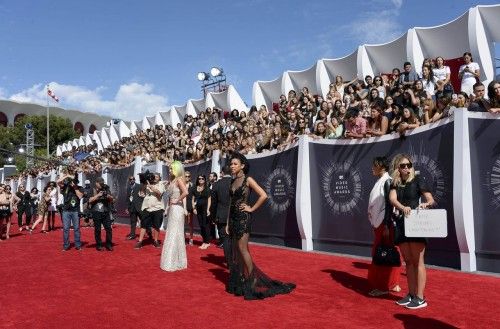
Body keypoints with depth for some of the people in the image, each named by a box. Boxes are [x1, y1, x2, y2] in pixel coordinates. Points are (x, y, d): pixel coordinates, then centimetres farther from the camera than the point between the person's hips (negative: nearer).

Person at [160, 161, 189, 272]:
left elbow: (185, 192, -28)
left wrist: (177, 200, -18)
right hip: (172, 209, 10)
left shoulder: (179, 179, -13)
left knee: (174, 234, -5)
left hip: (177, 209, -10)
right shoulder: (173, 180, 14)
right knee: (172, 234, 14)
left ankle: (173, 263, 2)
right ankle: (174, 261, 23)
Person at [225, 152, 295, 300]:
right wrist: (228, 223, 14)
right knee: (235, 250, 9)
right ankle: (240, 280, 19)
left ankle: (252, 279, 5)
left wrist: (251, 208, -11)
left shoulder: (248, 180, -8)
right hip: (233, 218, 8)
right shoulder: (233, 181, 13)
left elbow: (263, 195, -18)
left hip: (243, 217, -7)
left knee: (242, 249, -9)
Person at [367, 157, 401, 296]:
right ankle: (392, 284, 24)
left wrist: (386, 226, -21)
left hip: (385, 224, -9)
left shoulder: (387, 182, -14)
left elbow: (389, 205, -18)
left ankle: (384, 286, 7)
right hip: (379, 223, 9)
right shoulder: (379, 182, 13)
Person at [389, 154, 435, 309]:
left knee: (417, 261, -3)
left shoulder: (417, 180, -1)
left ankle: (420, 298, 2)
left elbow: (431, 199, -7)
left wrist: (425, 204, -30)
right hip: (401, 224, 5)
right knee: (408, 262, 10)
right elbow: (392, 199, -9)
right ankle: (411, 295, 19)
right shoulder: (395, 184, 9)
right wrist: (402, 207, -29)